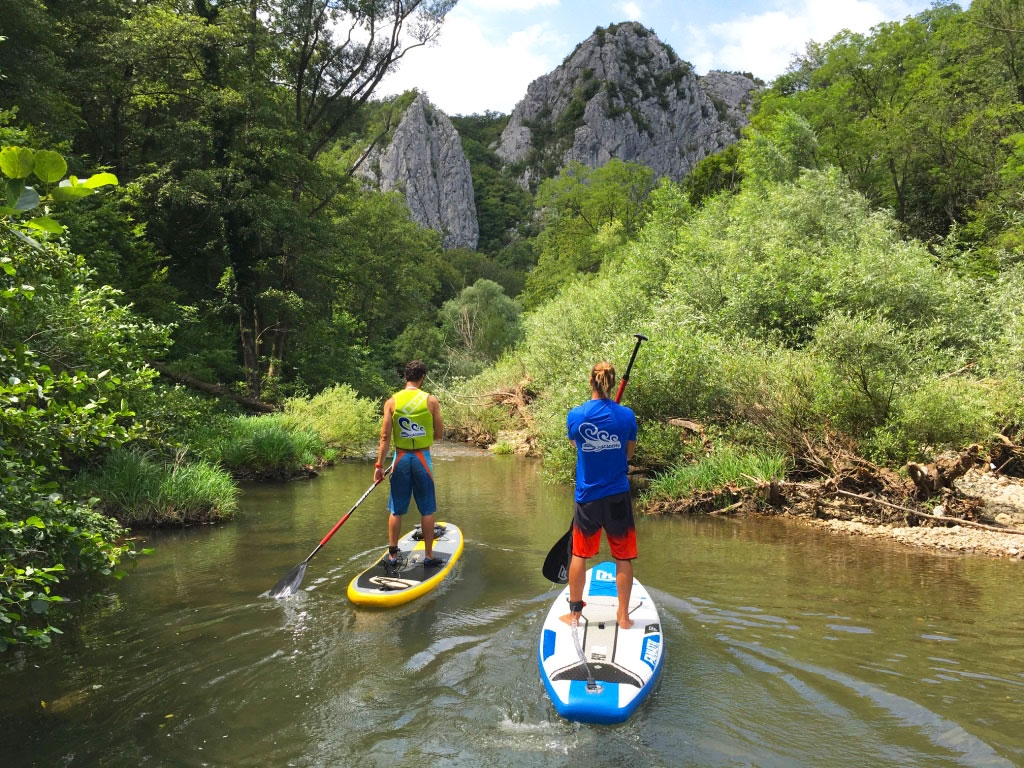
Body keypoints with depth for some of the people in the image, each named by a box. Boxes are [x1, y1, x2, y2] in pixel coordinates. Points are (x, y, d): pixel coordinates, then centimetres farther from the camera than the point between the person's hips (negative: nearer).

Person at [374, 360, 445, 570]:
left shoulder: (392, 402, -3)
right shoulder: (431, 401, -6)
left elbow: (385, 437, -6)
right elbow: (439, 434, -1)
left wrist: (379, 465, -1)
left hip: (401, 458, 1)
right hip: (423, 458, -1)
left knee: (396, 510, 9)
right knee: (427, 510, 8)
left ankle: (392, 556, 15)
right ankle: (428, 556, 14)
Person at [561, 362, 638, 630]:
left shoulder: (575, 415, -7)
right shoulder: (626, 415, -8)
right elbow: (629, 454, 4)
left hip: (587, 497, 1)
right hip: (618, 496, 0)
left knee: (579, 555, 15)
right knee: (623, 557, 11)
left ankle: (574, 612, 25)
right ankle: (624, 615, 19)